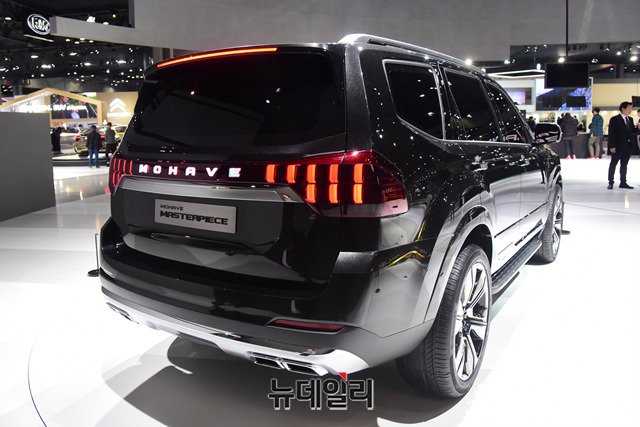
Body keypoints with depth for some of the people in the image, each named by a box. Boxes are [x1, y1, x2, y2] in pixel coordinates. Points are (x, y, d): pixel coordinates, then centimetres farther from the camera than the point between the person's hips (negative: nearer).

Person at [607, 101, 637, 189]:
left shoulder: (630, 119, 14)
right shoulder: (614, 119, -6)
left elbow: (632, 131, 15)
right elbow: (611, 134, -10)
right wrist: (612, 146, -16)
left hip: (628, 146, 6)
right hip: (617, 147, -6)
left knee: (624, 165, 10)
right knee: (613, 164, 1)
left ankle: (623, 183, 16)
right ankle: (610, 183, 7)